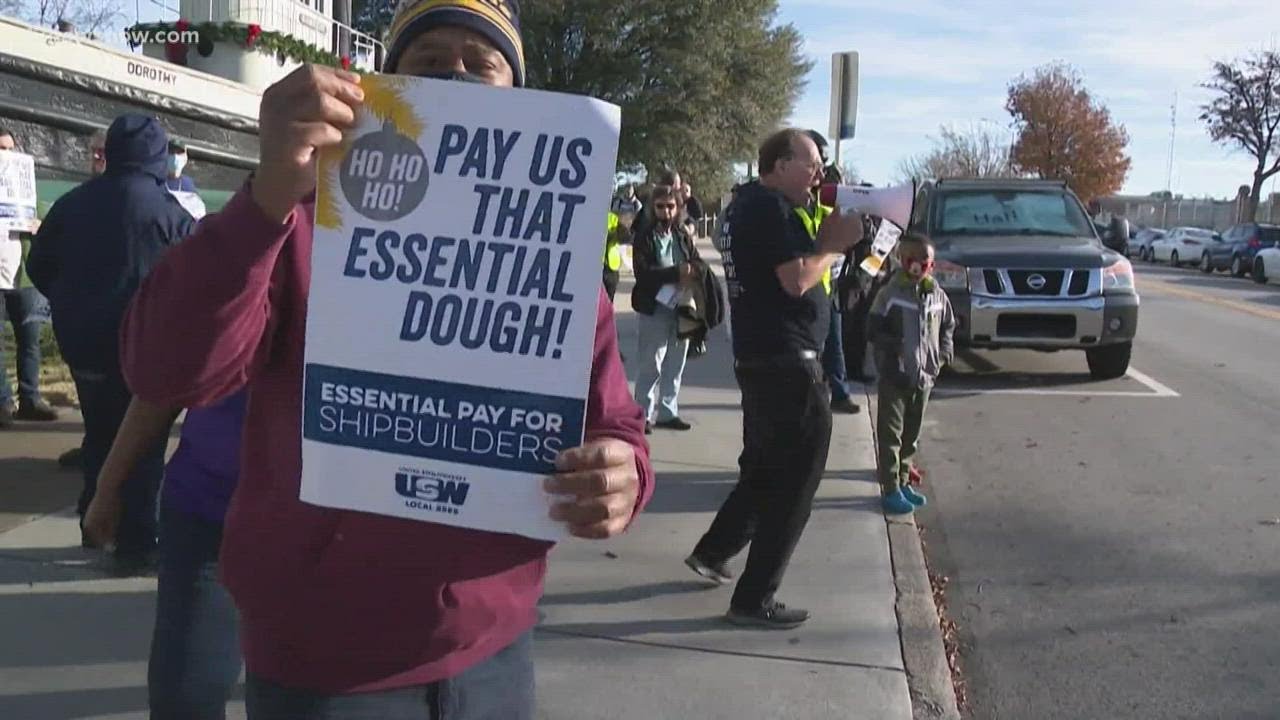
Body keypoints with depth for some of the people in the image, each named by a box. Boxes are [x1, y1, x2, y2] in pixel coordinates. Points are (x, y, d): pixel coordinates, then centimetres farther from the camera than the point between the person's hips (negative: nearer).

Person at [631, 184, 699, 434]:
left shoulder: (683, 236, 10)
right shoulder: (645, 238, -5)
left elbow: (698, 263, 4)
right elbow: (643, 274, -16)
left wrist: (691, 273, -18)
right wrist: (677, 273, -21)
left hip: (682, 307, 5)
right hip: (656, 308, -5)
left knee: (675, 364, 12)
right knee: (651, 364, -3)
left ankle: (667, 411, 23)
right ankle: (644, 414, 7)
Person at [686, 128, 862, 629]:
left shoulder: (748, 203, 17)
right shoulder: (771, 208, -14)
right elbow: (797, 279, -23)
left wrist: (827, 240, 6)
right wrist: (832, 246, -8)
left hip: (759, 358, 10)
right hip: (786, 362, -10)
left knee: (764, 469, 23)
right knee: (794, 480, -1)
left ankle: (712, 553, 31)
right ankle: (754, 600, 6)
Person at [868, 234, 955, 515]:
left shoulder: (937, 295, 5)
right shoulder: (890, 294, -9)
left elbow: (947, 327, 16)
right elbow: (875, 331, -9)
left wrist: (943, 355, 3)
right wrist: (889, 356, -17)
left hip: (924, 376, 5)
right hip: (895, 376, -5)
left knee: (912, 434, 15)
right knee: (891, 435, -1)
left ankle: (903, 481, 28)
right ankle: (891, 489, 5)